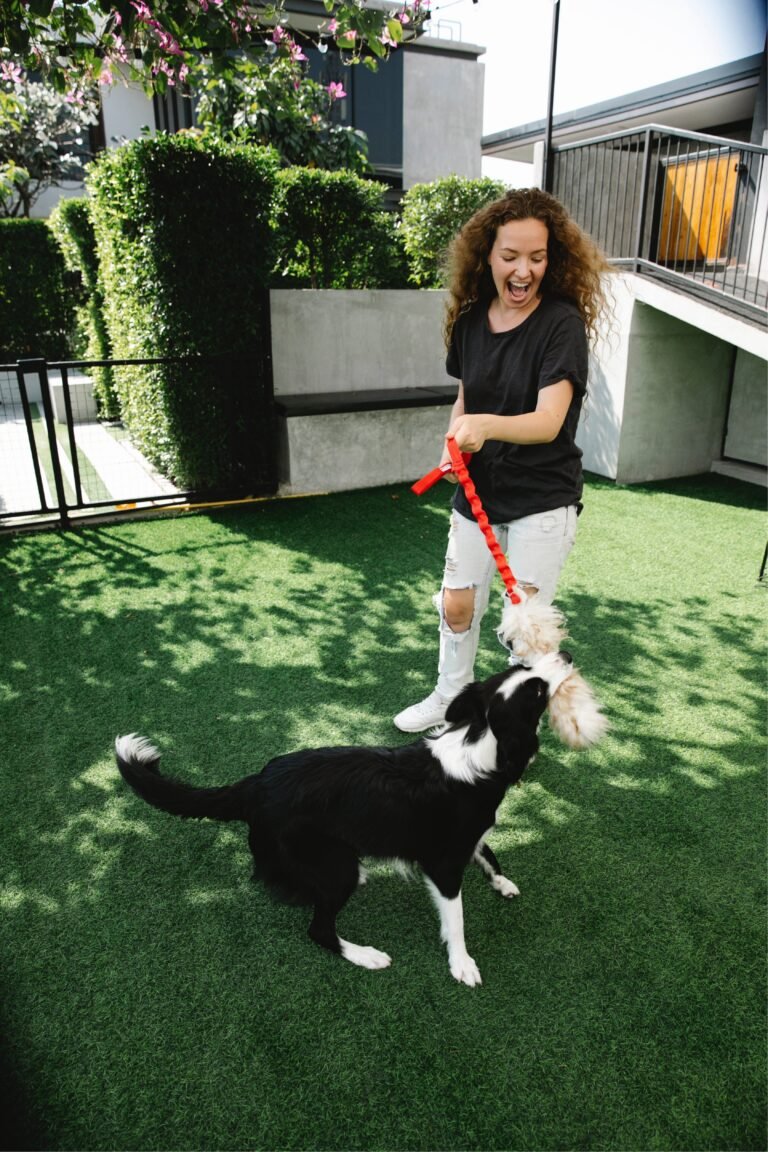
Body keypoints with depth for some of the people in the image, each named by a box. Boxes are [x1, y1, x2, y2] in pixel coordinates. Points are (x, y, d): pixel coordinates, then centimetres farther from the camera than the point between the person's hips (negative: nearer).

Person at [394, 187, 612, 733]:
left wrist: (486, 425, -46)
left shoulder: (562, 324, -17)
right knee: (457, 605, 14)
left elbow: (548, 420, -27)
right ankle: (450, 697, 39)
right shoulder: (470, 320, -1)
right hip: (479, 490, 5)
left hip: (542, 498, -5)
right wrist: (454, 441, -7)